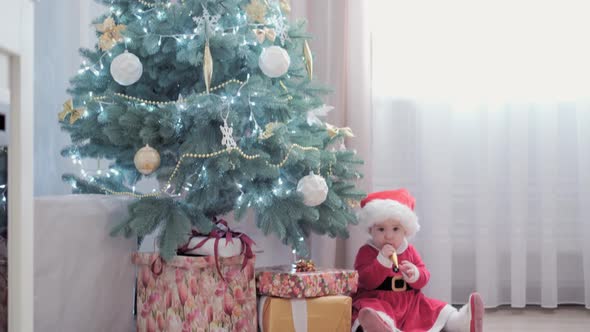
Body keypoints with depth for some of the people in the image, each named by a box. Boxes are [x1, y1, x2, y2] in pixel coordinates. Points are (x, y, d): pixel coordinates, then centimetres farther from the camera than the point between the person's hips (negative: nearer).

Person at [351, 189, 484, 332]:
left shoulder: (409, 251, 12)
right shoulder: (366, 252, -3)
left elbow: (424, 277, 11)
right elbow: (366, 282, -14)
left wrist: (415, 275, -14)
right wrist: (382, 260, -25)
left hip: (409, 302, 8)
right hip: (378, 302, -8)